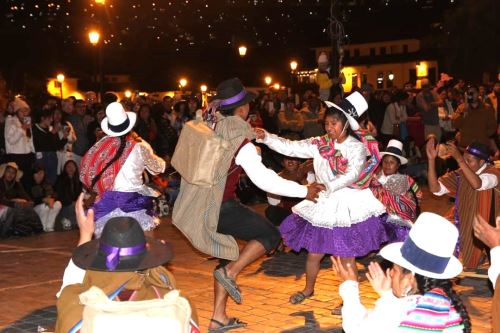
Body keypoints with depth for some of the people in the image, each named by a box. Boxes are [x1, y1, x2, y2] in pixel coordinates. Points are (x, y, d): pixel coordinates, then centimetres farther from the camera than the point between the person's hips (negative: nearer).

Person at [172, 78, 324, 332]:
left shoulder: (208, 127, 2)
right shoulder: (239, 141, -17)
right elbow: (265, 180, -20)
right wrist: (304, 191, -13)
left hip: (198, 205, 8)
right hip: (219, 207, -8)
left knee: (228, 256, 19)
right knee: (270, 235, 3)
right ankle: (230, 273, -6)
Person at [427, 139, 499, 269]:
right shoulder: (461, 174, -4)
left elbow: (477, 184, -41)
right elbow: (435, 188, -12)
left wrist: (459, 159, -45)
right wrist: (431, 159, -21)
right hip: (460, 223, 4)